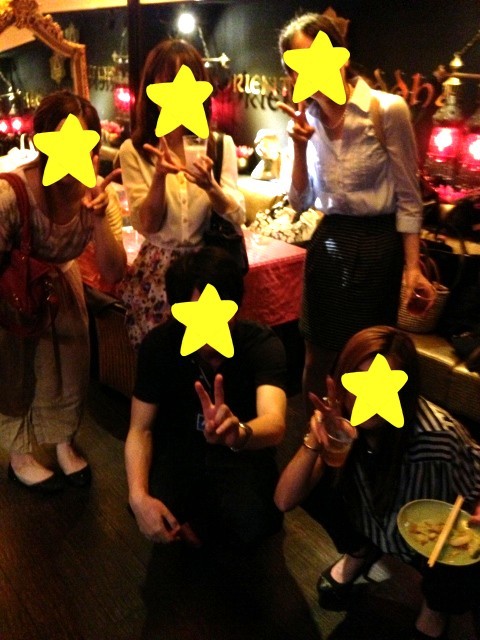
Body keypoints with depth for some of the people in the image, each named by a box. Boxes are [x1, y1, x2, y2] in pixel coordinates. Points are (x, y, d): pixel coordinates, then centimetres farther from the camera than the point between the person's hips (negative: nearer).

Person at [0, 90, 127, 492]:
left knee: (71, 365, 10)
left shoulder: (95, 192, -22)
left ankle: (63, 443, 38)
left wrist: (99, 219, -36)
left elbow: (114, 273, -24)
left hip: (60, 281, 4)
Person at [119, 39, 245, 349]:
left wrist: (210, 186, -25)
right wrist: (160, 177, -23)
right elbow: (146, 225, -7)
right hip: (156, 275, 0)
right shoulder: (134, 151, -2)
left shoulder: (221, 145, 0)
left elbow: (237, 218, -6)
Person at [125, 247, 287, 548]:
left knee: (255, 524, -28)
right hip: (179, 446, 1)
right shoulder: (159, 343, -19)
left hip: (242, 451, 0)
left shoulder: (263, 343, -26)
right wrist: (138, 496, -33)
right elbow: (141, 428, -15)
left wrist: (239, 433, -69)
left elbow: (276, 423, -44)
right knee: (156, 518, -28)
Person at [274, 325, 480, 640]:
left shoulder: (437, 436, -35)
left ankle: (435, 607, 7)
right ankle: (360, 553, 13)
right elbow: (284, 502, -24)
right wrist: (314, 441, -41)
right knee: (314, 483, -19)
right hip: (371, 522, 3)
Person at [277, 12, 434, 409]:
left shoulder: (388, 110, -14)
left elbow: (408, 197, -9)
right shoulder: (309, 119, 2)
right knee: (317, 360, 13)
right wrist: (301, 146, -11)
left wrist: (412, 266, -12)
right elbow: (301, 203, 3)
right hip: (328, 242, 5)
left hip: (377, 243, -4)